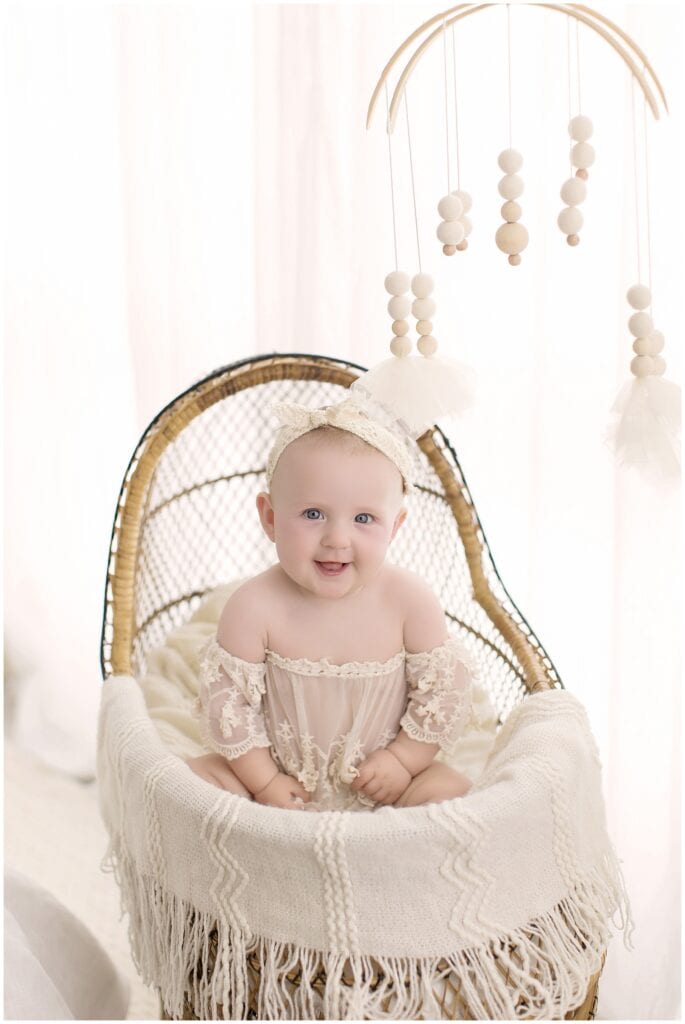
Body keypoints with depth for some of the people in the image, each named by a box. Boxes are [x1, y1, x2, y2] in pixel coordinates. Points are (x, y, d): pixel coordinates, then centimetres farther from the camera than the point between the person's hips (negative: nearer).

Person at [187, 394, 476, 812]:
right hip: (280, 773, 0)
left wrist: (404, 761, -10)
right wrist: (264, 782, -11)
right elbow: (226, 700, -12)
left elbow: (445, 689, -6)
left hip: (378, 778, 0)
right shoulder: (255, 607, -21)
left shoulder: (410, 600, -18)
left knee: (452, 789, -21)